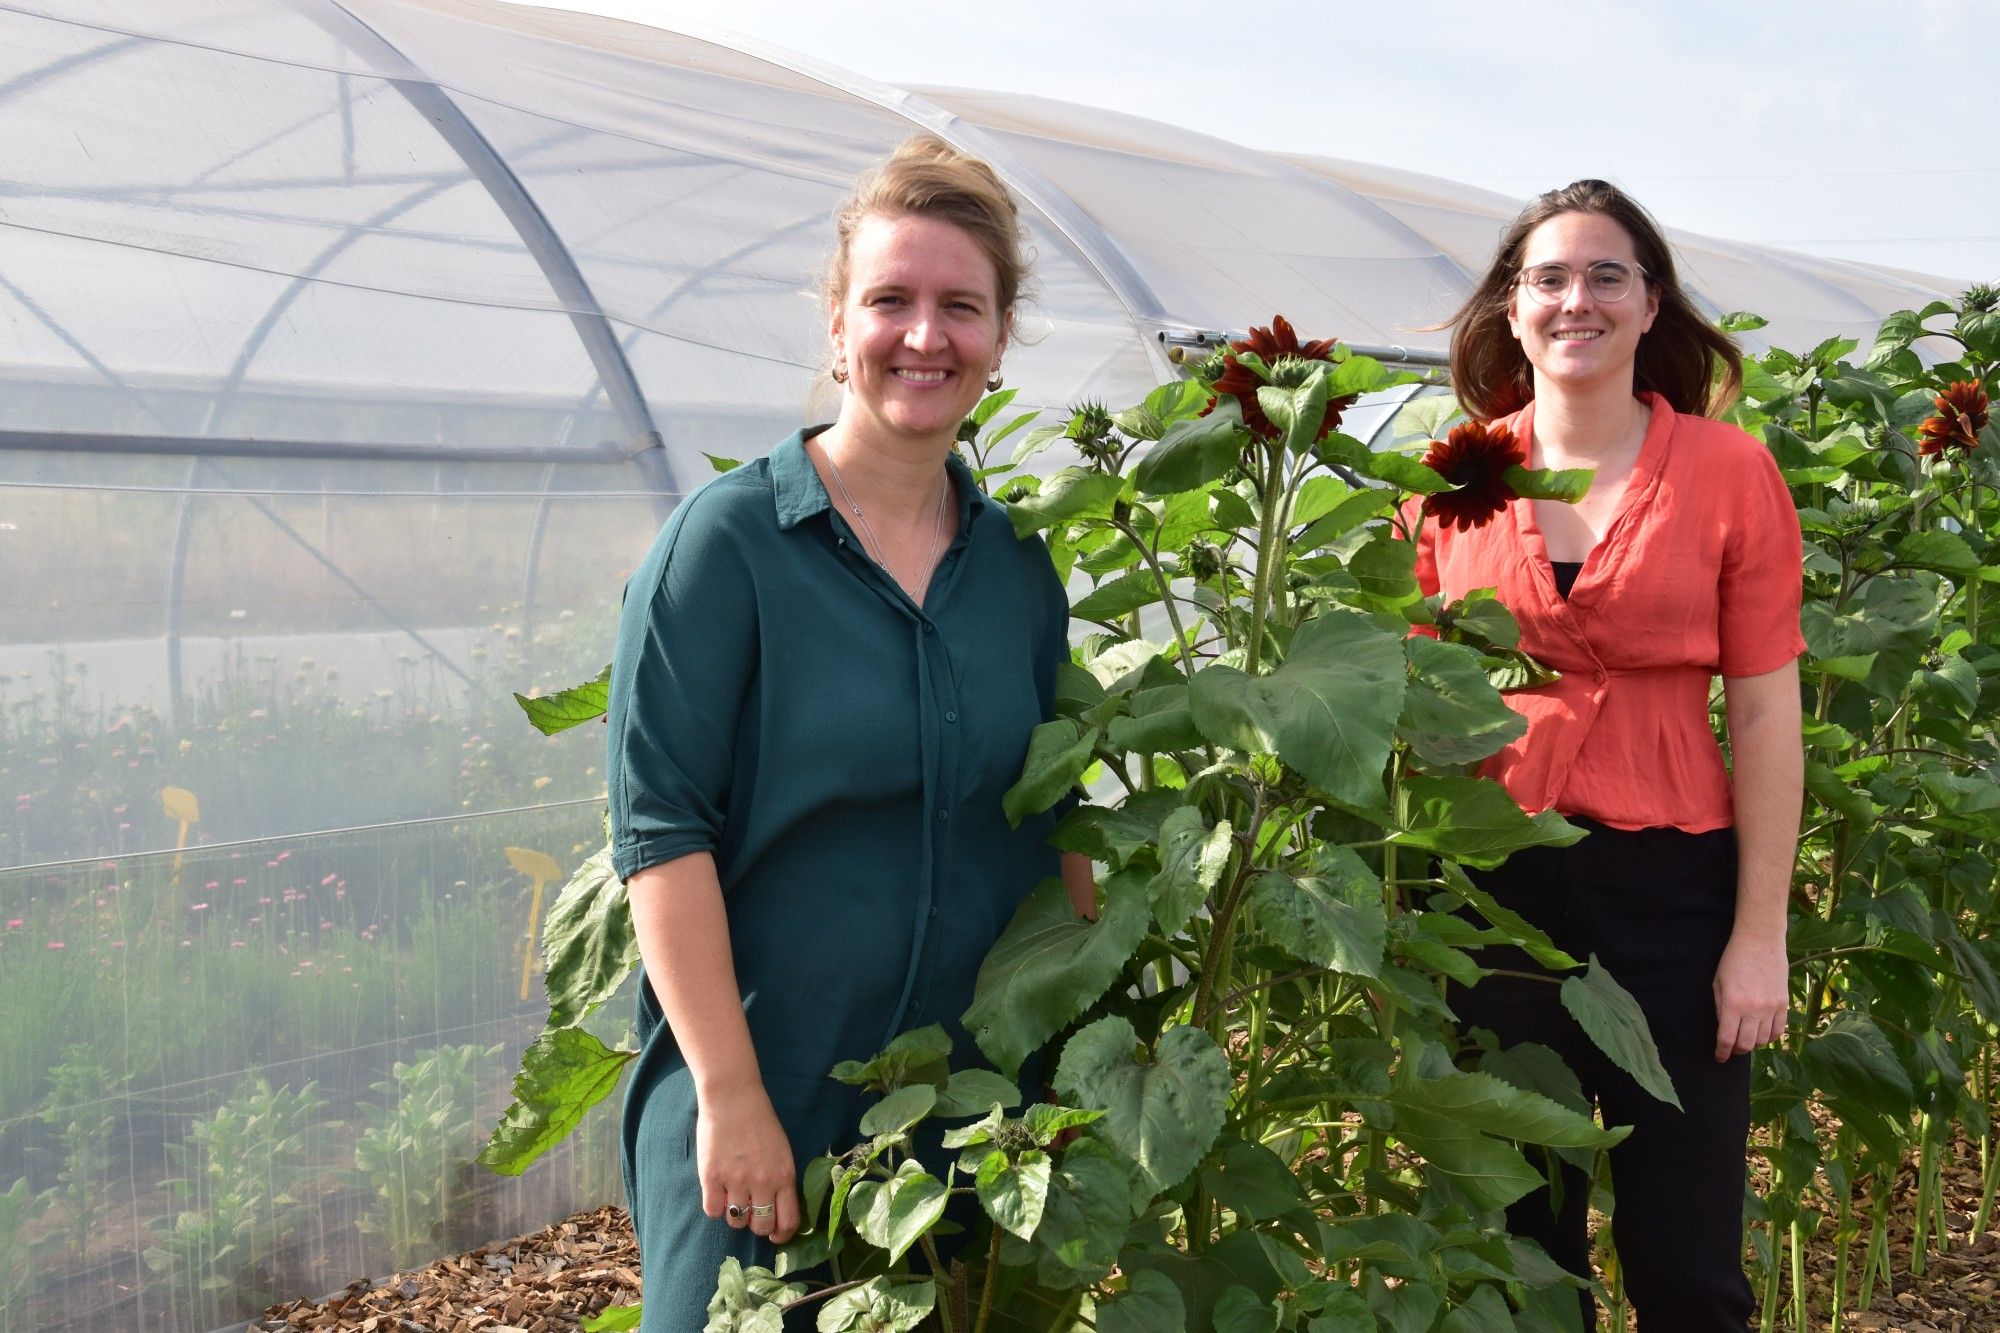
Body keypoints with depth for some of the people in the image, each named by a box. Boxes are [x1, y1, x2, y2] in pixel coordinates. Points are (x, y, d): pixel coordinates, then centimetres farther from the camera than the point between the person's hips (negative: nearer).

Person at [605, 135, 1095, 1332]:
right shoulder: (729, 538, -10)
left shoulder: (1019, 562, 4)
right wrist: (730, 1093, -18)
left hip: (978, 1097, 5)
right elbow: (661, 828, -15)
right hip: (764, 1105, -4)